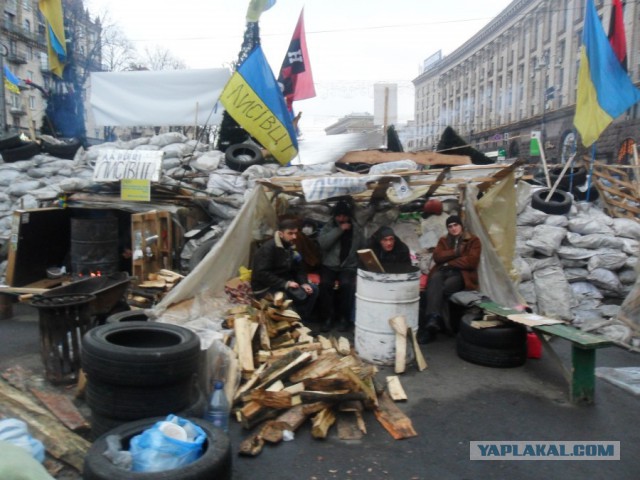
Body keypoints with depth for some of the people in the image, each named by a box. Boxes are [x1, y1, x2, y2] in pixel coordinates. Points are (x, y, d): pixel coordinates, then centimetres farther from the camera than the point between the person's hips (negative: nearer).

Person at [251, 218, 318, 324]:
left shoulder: (291, 246, 7)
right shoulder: (268, 248, -19)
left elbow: (298, 269, 9)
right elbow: (262, 274, -26)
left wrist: (304, 283, -11)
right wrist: (285, 284, -29)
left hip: (284, 283, 9)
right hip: (265, 288, -9)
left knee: (313, 289, -3)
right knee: (300, 295, -27)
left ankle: (303, 321, 5)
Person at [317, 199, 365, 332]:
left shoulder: (357, 229, 9)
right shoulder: (328, 227, 5)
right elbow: (322, 243, -14)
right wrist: (339, 230, -16)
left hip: (349, 266, 0)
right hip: (329, 265, 0)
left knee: (347, 284, -31)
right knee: (325, 284, -29)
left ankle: (344, 317, -12)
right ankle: (329, 317, -12)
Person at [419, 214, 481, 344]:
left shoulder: (473, 240, 10)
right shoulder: (443, 240, 22)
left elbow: (471, 261, -6)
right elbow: (437, 257, 4)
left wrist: (449, 262, -3)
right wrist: (455, 252, -5)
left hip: (462, 274, -2)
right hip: (443, 270, 3)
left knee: (445, 287, -36)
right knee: (434, 281, -36)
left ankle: (429, 323, -34)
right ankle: (433, 318, -52)